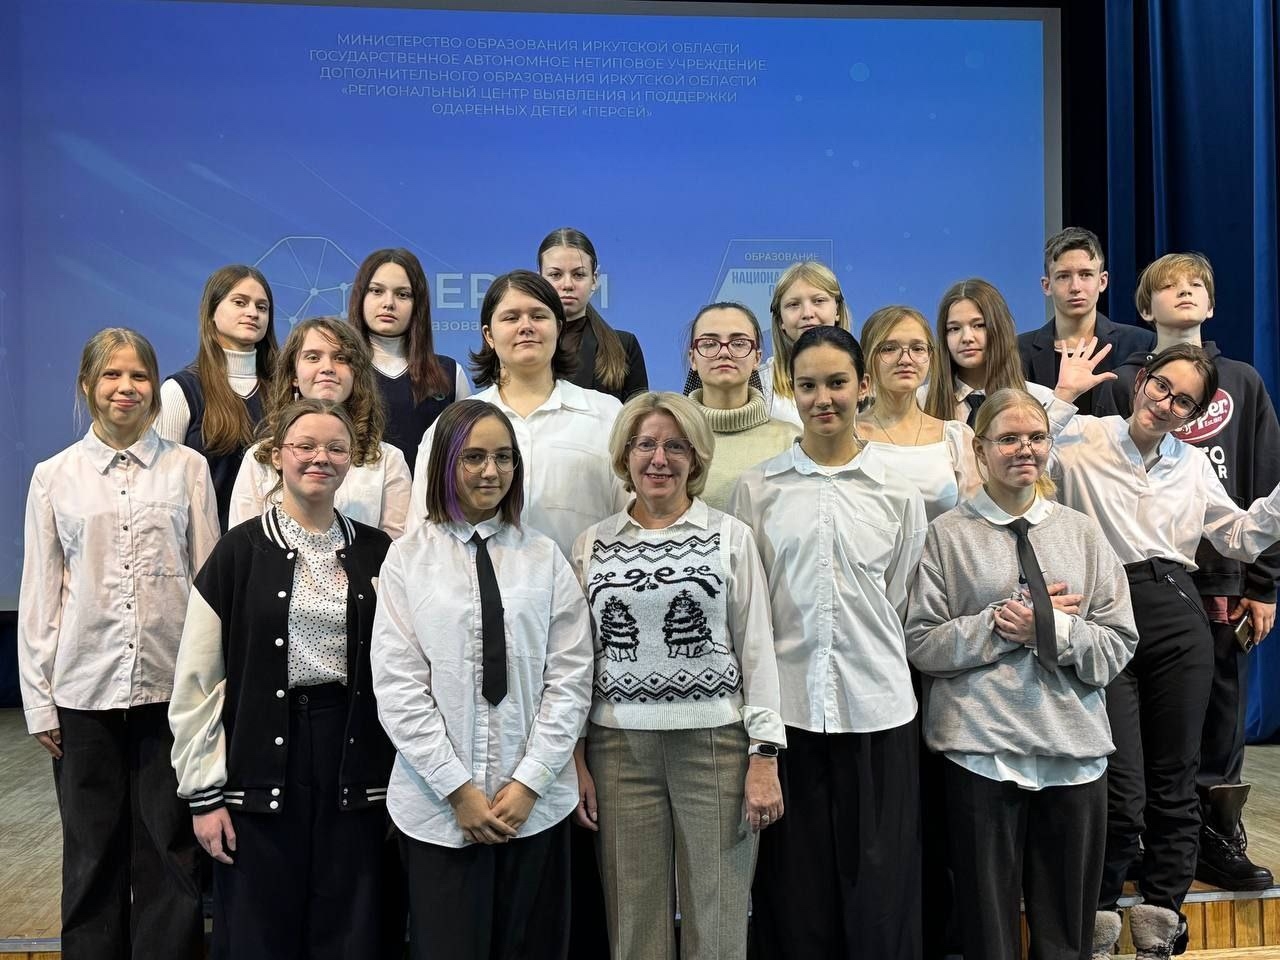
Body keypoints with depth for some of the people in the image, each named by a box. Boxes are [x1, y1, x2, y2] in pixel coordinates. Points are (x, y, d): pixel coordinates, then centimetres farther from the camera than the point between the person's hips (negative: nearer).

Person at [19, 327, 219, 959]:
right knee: (92, 852, 12)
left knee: (170, 848, 6)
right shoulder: (54, 476, 4)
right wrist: (39, 700, 4)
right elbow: (40, 595, 5)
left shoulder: (187, 468, 2)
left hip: (171, 684, -1)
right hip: (85, 688, 1)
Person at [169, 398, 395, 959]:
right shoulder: (239, 551, -4)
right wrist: (204, 793, -5)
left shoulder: (377, 553, 3)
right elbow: (196, 681, -3)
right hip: (261, 764, -2)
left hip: (355, 760, 2)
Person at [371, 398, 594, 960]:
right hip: (438, 806, -1)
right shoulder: (408, 558, -1)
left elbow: (571, 677, 0)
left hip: (536, 803, 2)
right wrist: (458, 788, -9)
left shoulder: (544, 557, 2)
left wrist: (528, 781, -7)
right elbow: (397, 686, -5)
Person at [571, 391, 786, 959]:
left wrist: (764, 756, -4)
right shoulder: (592, 544, 7)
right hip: (620, 746, 2)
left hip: (716, 741, -1)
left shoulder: (730, 536, 2)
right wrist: (576, 760, 6)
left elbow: (757, 649, 1)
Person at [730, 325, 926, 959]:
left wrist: (875, 661, 9)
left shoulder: (898, 496, 6)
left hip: (877, 709, 1)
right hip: (787, 706, 0)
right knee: (797, 887, 8)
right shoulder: (757, 489, 3)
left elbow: (898, 604, 12)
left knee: (879, 887, 6)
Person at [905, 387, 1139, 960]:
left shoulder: (1082, 532, 10)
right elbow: (922, 644, -5)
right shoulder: (947, 534, 1)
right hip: (980, 747, -3)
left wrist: (1051, 628, -11)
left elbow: (1119, 644, 5)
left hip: (1075, 746, 3)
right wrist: (1003, 623, -13)